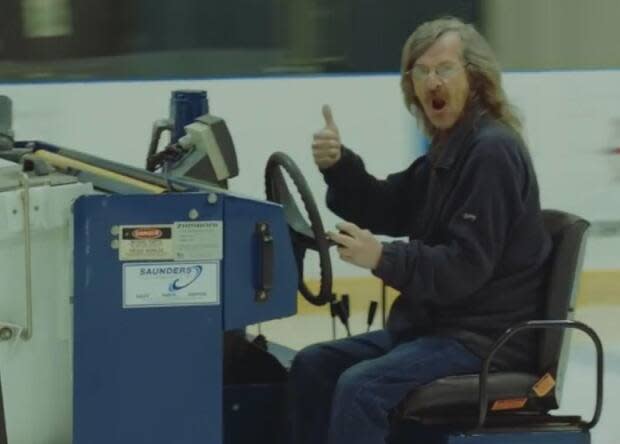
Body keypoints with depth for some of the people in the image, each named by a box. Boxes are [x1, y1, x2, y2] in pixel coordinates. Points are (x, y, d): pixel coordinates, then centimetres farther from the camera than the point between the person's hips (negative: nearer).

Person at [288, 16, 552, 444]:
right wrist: (338, 164, -2)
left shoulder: (492, 152, -16)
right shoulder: (450, 148, 16)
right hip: (435, 324, 11)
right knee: (313, 366, 6)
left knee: (361, 388, -28)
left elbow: (466, 266, -23)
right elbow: (384, 208, 16)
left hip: (485, 339, -11)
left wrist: (384, 258, -33)